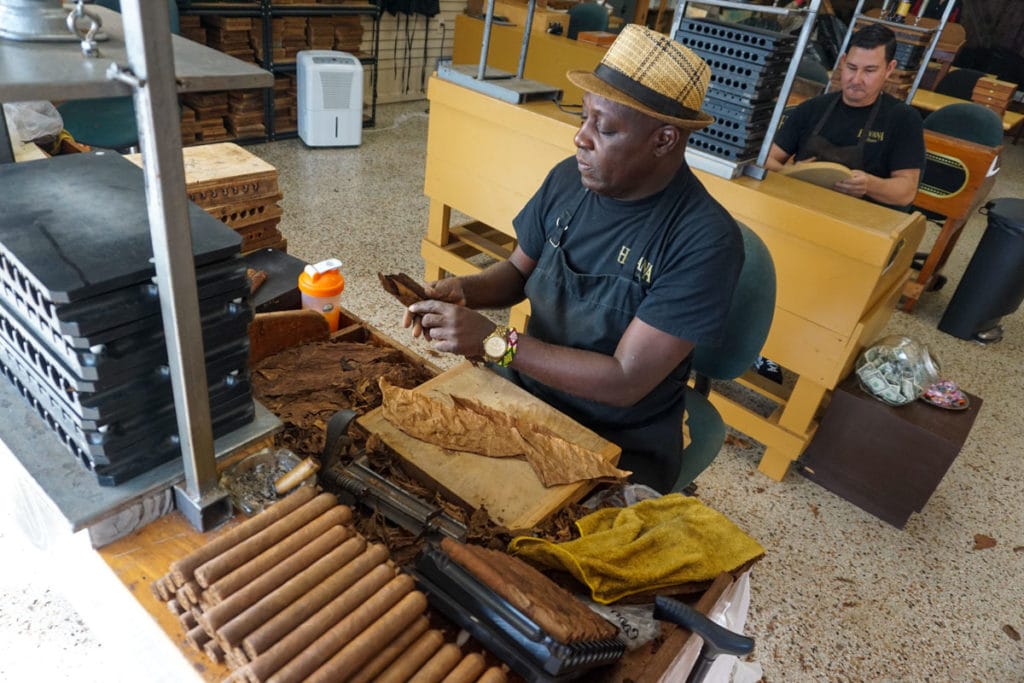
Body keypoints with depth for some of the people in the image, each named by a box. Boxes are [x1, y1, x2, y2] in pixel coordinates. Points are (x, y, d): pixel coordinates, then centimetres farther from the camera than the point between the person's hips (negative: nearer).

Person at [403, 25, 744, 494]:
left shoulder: (704, 240, -24)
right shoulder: (569, 179, -6)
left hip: (621, 443, -5)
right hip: (523, 391, 5)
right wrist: (463, 289, -11)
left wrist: (493, 341, -27)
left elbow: (625, 382, -25)